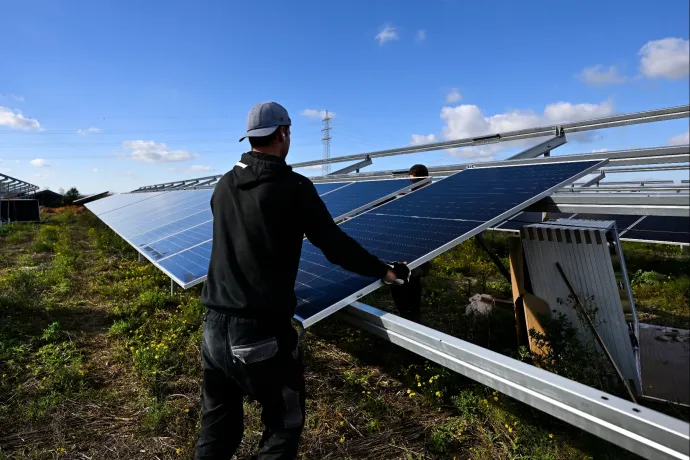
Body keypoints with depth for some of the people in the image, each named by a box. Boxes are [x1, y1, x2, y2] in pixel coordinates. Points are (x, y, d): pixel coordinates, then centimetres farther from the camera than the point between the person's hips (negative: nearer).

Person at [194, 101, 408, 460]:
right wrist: (383, 270, 6)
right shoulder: (294, 187, -10)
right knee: (284, 427, 16)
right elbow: (335, 246, -9)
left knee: (217, 430, 22)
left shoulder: (224, 186, 7)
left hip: (215, 326, 6)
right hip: (263, 330, -6)